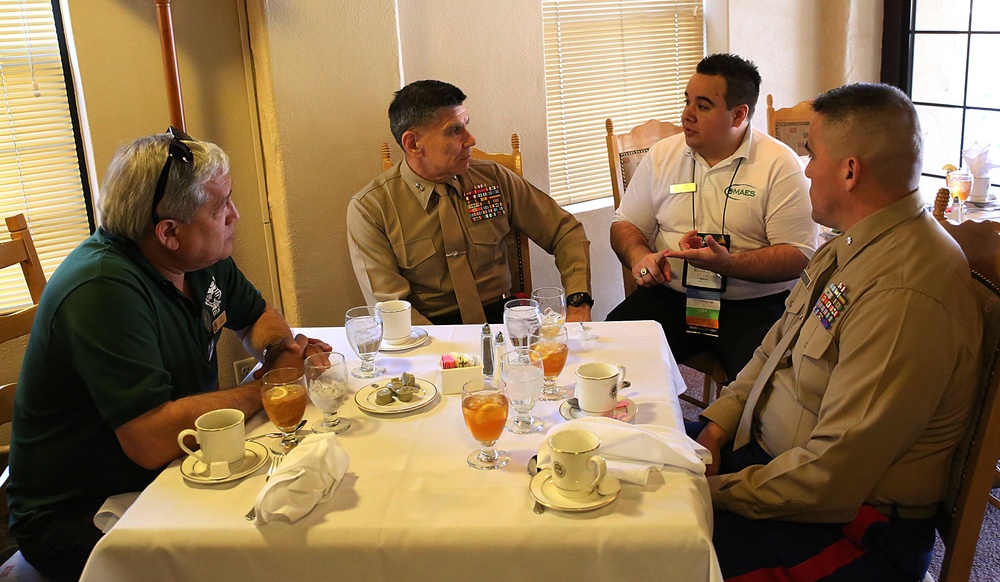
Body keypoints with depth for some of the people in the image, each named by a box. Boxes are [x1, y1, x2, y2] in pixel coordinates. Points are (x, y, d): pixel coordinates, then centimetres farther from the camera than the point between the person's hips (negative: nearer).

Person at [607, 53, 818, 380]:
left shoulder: (780, 165, -3)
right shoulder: (662, 155, 10)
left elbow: (799, 257, -8)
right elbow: (625, 224, 17)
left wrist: (728, 263, -23)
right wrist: (639, 255, -7)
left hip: (754, 304, -3)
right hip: (670, 295, 3)